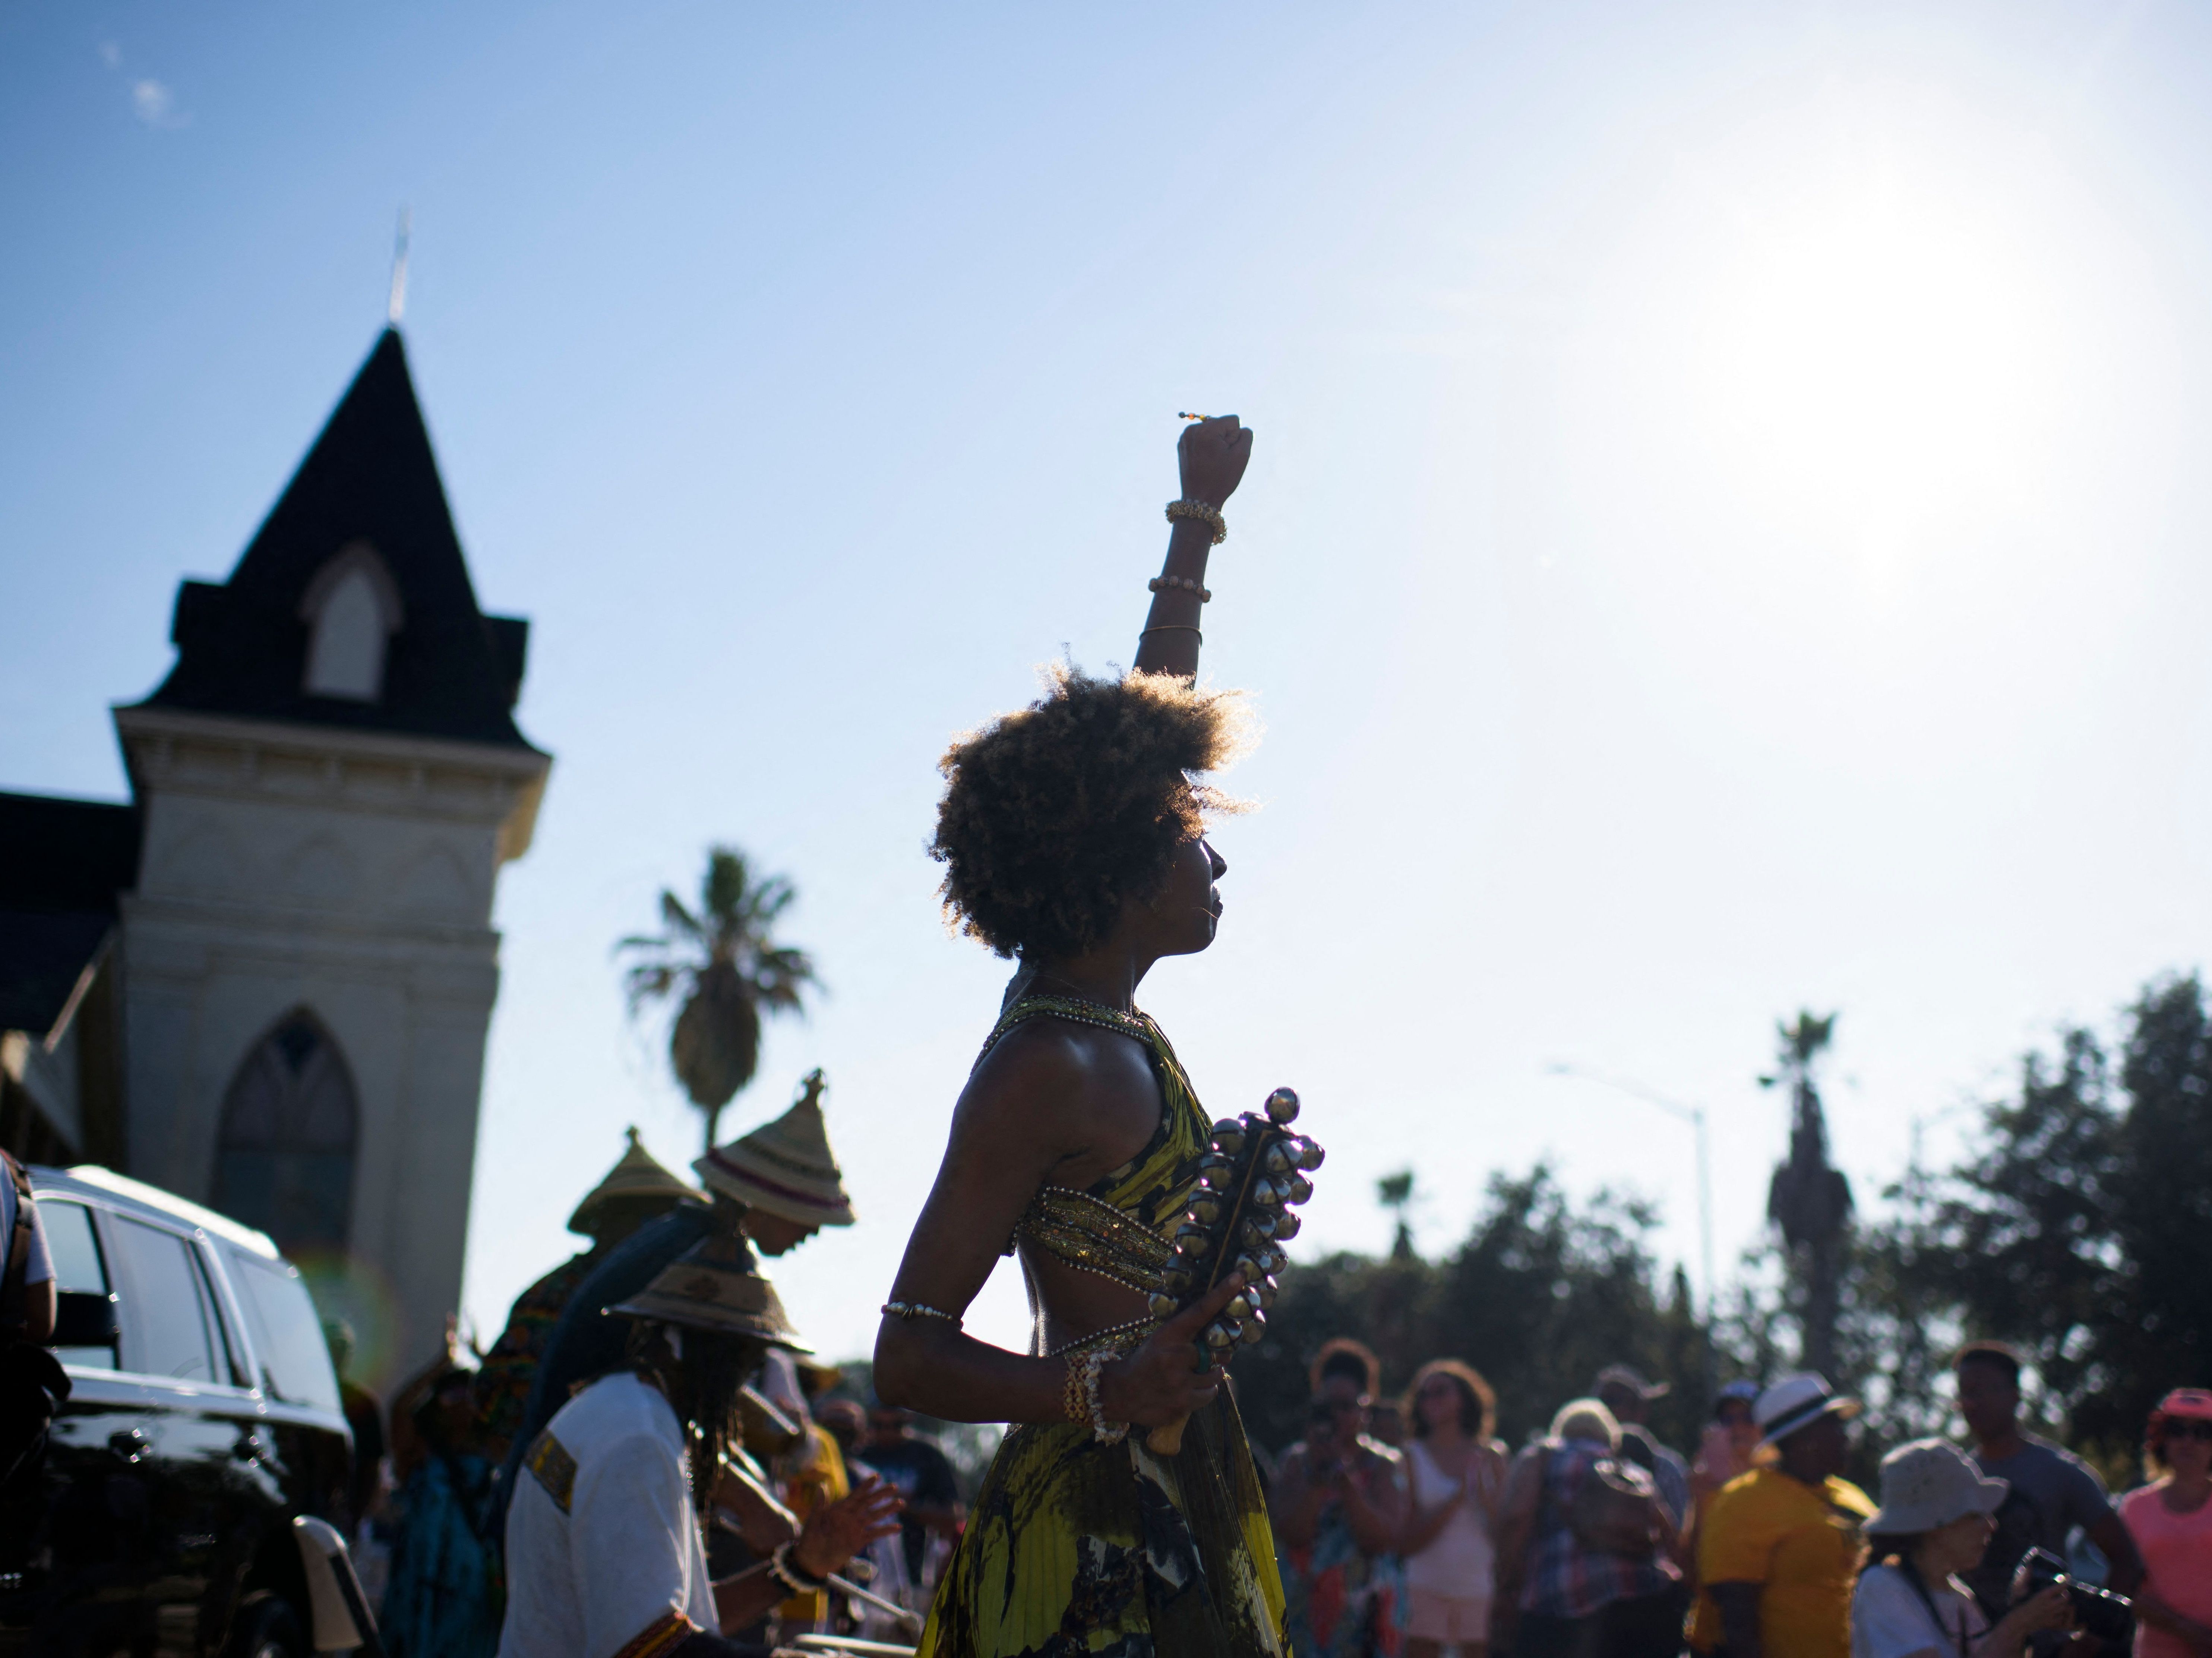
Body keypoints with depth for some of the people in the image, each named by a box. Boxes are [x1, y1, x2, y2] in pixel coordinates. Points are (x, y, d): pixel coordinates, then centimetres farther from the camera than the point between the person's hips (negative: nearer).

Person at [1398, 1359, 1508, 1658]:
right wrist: (1457, 1498, -10)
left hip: (1481, 1590, 2)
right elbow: (1405, 1543, -4)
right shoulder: (1412, 1458, 5)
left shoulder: (1491, 1459, 11)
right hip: (1425, 1588, -2)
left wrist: (1484, 1497, -8)